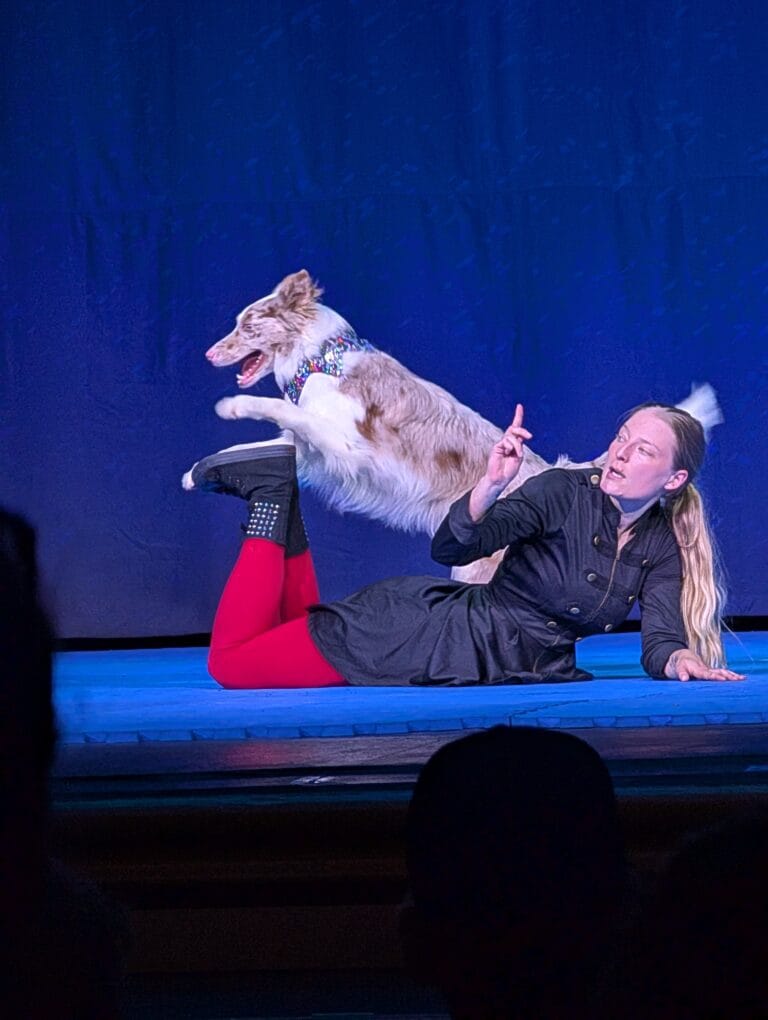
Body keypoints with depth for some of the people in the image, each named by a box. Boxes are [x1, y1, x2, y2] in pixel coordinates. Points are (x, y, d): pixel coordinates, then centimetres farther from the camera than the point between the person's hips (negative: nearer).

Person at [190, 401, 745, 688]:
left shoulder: (663, 548, 1)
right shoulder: (565, 492, -15)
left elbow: (662, 640, -11)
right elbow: (451, 549, -24)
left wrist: (682, 659, -34)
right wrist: (492, 484, -43)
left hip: (510, 668, 6)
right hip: (426, 631, -6)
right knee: (233, 661, -7)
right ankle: (274, 491, 10)